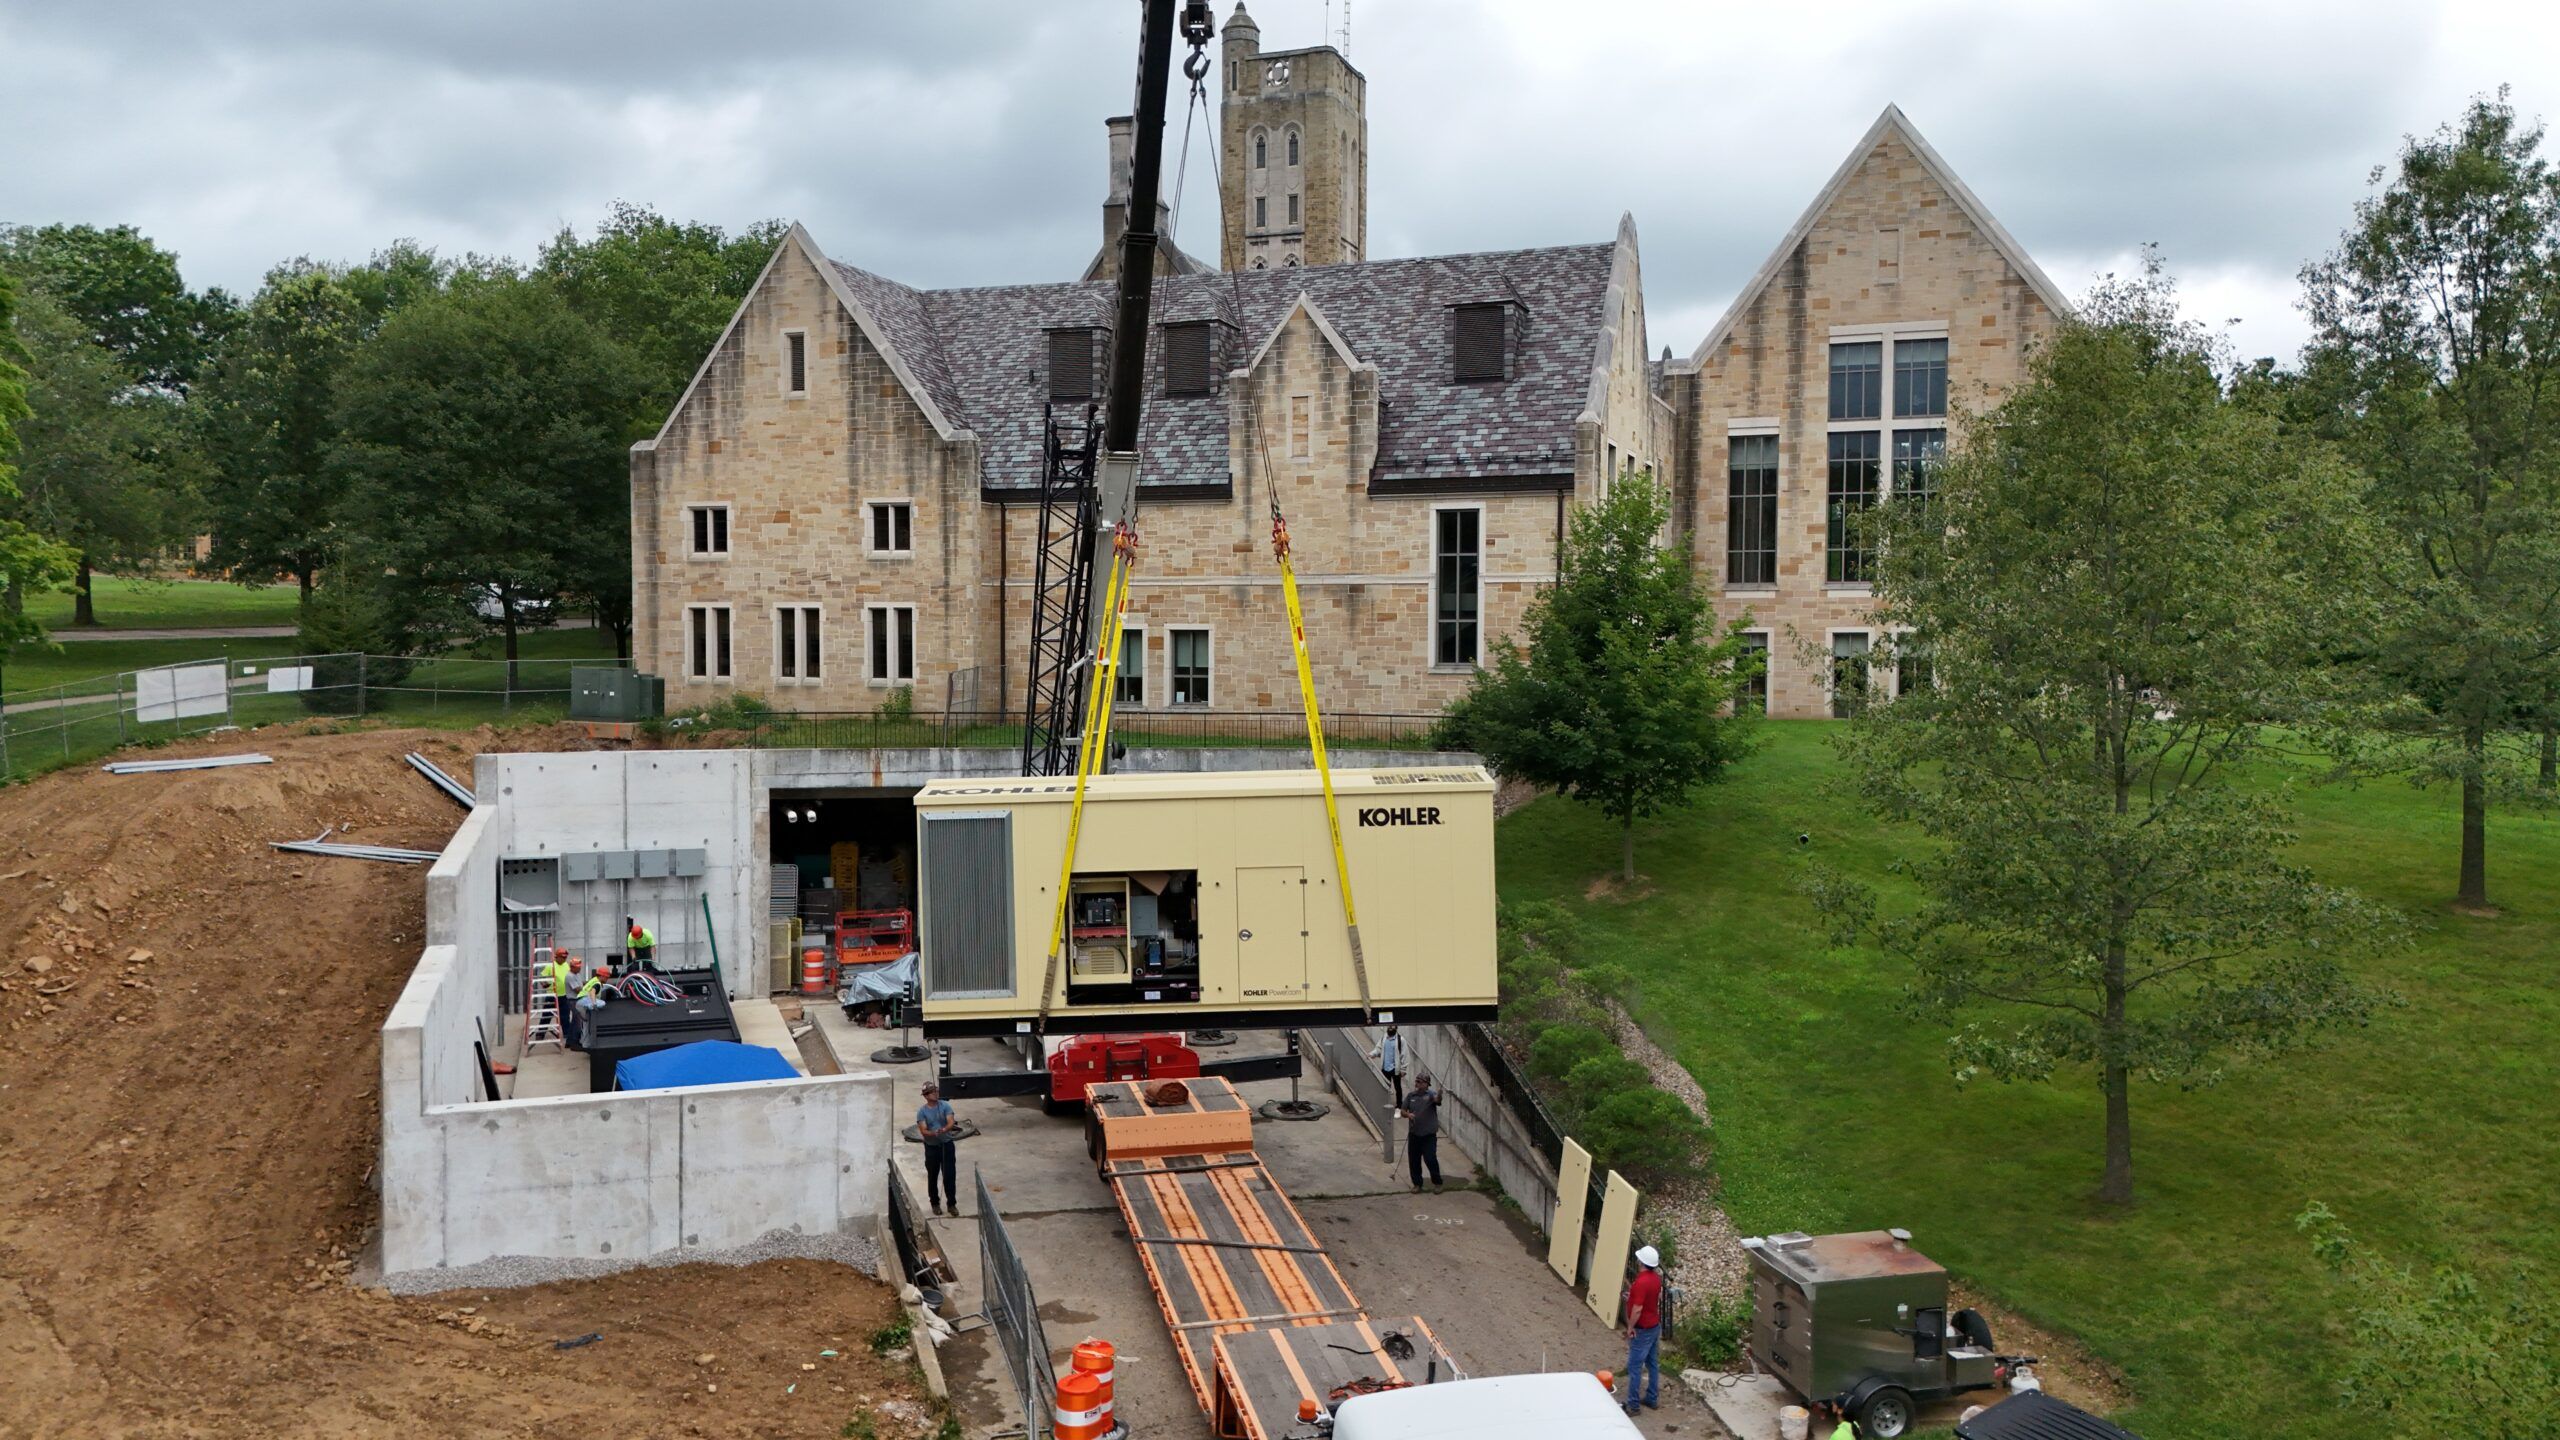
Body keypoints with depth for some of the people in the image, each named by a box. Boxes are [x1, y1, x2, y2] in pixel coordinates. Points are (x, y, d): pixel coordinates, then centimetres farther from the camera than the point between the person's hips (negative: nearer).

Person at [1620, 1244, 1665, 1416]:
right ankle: (1652, 1399, 27)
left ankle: (1632, 1405, 4)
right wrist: (1632, 1292, 13)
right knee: (1653, 1364, 17)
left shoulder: (1641, 1282, -27)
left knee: (1634, 1367, -1)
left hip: (1642, 1330, -9)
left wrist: (1630, 1327, -15)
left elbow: (1637, 1309, -26)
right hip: (1655, 1326, 9)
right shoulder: (1655, 1278, 2)